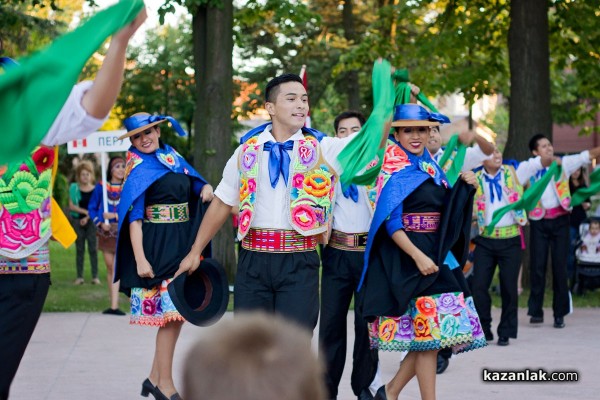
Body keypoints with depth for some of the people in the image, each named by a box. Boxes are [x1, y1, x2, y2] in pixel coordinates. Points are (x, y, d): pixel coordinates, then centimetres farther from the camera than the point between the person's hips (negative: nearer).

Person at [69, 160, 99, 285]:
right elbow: (71, 206, -1)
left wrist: (87, 217, -14)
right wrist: (85, 211, -12)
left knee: (93, 248, -5)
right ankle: (79, 277, 7)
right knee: (79, 249, 4)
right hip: (77, 221, 1)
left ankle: (95, 276, -2)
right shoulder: (74, 188, 5)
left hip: (91, 221, -1)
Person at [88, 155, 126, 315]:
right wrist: (100, 223, -7)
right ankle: (113, 303, 14)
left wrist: (116, 216, -11)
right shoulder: (101, 187, 5)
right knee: (110, 269, 7)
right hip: (106, 232, 2)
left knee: (117, 268, -12)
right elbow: (91, 208, 8)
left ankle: (114, 306, -16)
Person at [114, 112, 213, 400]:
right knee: (170, 314, -8)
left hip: (181, 244, 7)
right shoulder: (139, 169, -6)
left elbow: (195, 185, 23)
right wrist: (140, 259, -20)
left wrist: (206, 188, -2)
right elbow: (133, 217, -12)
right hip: (157, 246, -7)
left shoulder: (173, 158, 12)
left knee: (176, 312, 7)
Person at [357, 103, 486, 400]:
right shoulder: (395, 171, -7)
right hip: (407, 257, -7)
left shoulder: (431, 168, 14)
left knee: (436, 333, 6)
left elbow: (446, 211, 16)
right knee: (428, 332, -8)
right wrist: (418, 256, -23)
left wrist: (464, 186, 2)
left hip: (437, 254, 8)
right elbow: (391, 223, -14)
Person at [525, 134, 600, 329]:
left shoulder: (563, 164, 2)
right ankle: (536, 311, 9)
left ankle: (560, 313, 7)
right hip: (539, 221, 0)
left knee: (560, 266, 1)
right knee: (537, 266, -1)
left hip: (560, 219, 0)